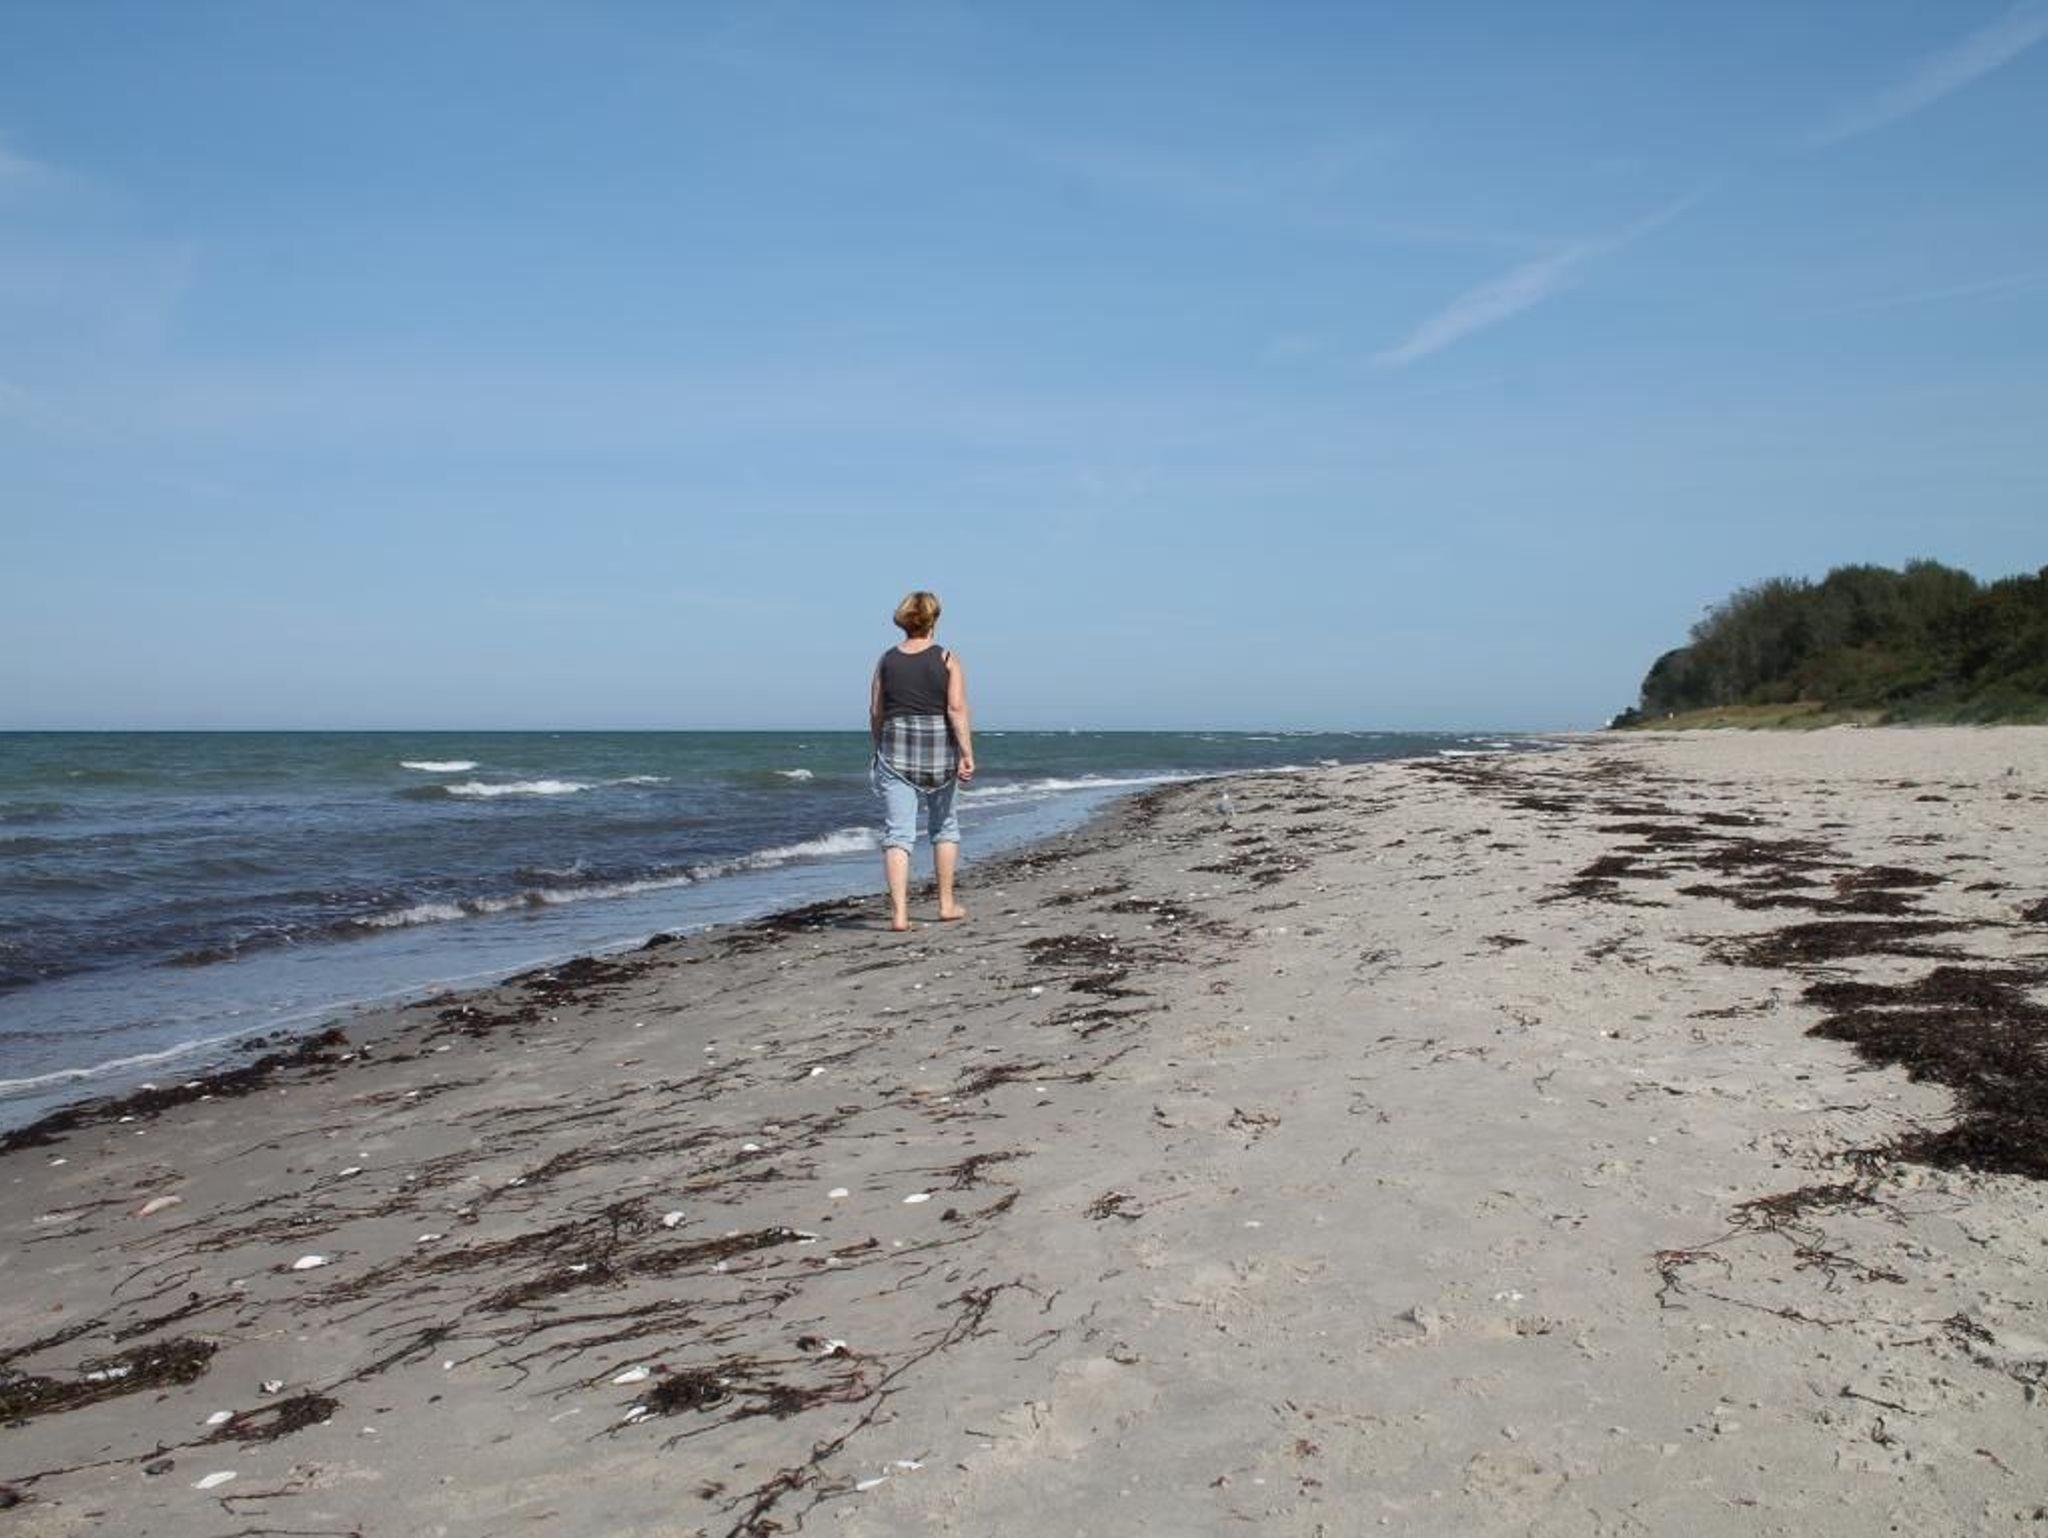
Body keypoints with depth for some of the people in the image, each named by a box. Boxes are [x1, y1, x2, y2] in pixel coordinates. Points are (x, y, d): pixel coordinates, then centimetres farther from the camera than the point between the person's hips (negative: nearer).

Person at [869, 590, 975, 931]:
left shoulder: (887, 660, 4)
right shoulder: (947, 660, -2)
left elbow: (876, 713, 7)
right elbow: (957, 709, -11)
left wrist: (880, 751, 19)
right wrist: (967, 754, -12)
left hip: (895, 750, 1)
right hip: (939, 749, -1)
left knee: (897, 833, -2)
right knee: (944, 826, 18)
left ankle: (899, 912, -12)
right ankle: (946, 904, 23)